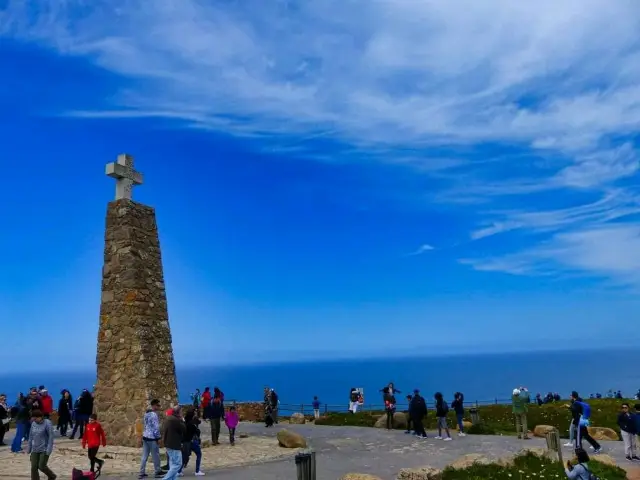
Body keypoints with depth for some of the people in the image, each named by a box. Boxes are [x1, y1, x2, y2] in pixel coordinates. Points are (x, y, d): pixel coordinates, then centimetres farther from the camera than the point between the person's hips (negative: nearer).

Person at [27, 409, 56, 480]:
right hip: (35, 450, 5)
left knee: (41, 466, -6)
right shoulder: (33, 424, 4)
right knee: (34, 467, -1)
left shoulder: (47, 423, -13)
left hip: (44, 449, -5)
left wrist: (49, 449, -18)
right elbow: (31, 436, 14)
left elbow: (51, 436, -14)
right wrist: (29, 448, 13)